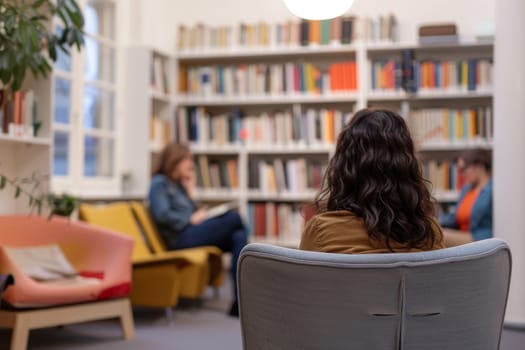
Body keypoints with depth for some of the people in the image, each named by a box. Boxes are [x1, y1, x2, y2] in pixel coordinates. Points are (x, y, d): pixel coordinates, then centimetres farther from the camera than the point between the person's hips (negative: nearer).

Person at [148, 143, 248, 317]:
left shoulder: (179, 185, 27)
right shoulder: (159, 183, 4)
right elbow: (162, 215, -12)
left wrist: (190, 192, 15)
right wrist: (191, 219, -9)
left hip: (192, 233, 8)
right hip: (180, 238, -8)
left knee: (238, 237, -20)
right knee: (233, 217, -19)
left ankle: (239, 301, -28)